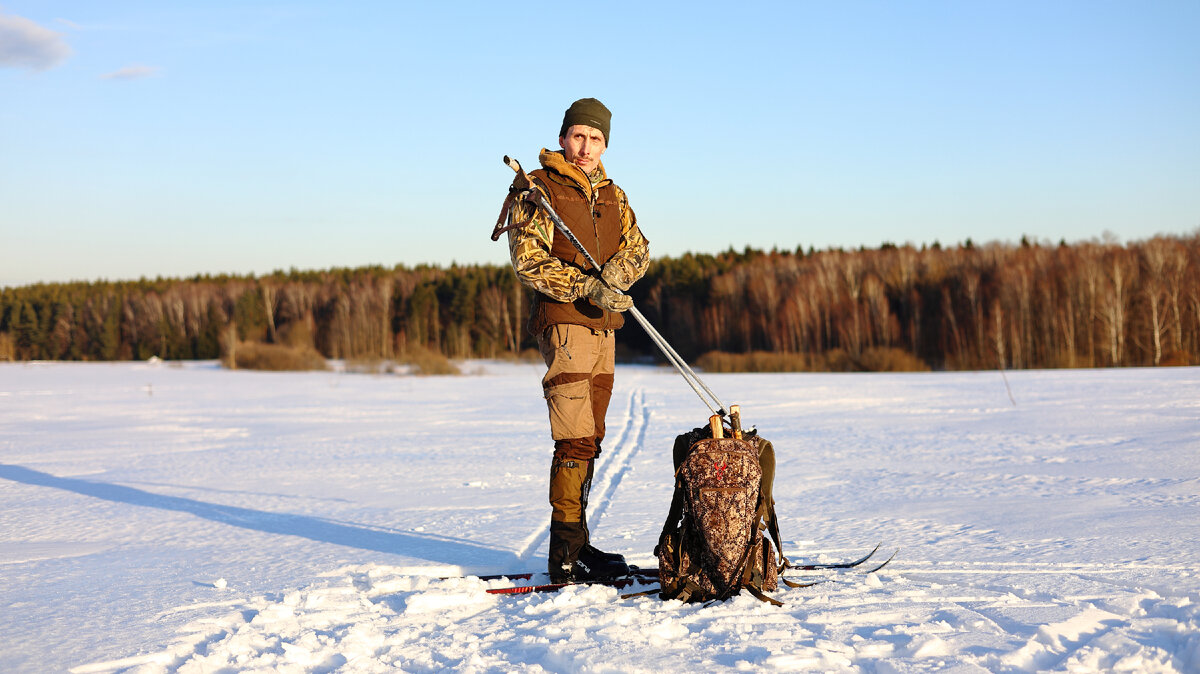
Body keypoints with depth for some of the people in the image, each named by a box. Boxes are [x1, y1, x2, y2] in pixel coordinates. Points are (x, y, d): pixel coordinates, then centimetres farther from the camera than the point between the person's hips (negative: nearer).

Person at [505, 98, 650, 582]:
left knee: (589, 440, 10)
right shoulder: (537, 189, -3)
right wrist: (588, 287, -21)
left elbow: (639, 249, 11)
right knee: (576, 440, -13)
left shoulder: (612, 196, 18)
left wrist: (618, 269, -12)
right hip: (564, 323, -7)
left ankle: (575, 542, 18)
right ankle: (566, 554, -11)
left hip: (602, 325, 7)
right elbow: (528, 260, -12)